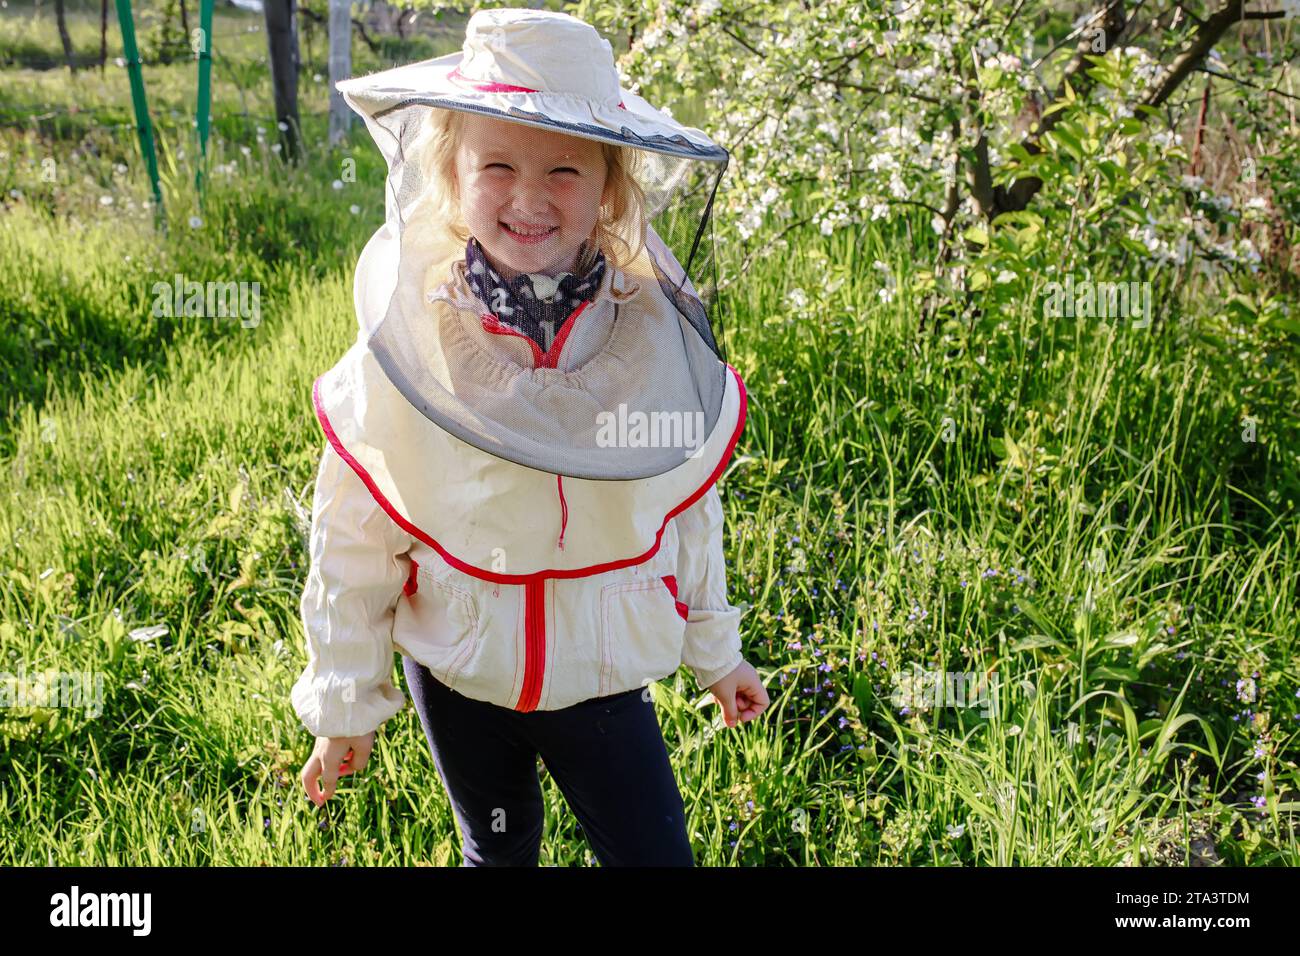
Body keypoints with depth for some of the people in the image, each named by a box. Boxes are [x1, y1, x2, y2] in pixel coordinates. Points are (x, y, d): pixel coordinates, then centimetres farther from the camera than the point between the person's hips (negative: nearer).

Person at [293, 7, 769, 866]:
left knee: (656, 854, 7)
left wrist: (717, 654, 11)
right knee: (500, 851, 21)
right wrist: (344, 706, 1)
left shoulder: (662, 342, -14)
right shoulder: (404, 353, -18)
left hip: (603, 678, 1)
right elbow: (353, 548, -7)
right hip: (457, 680, 0)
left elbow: (690, 516, 0)